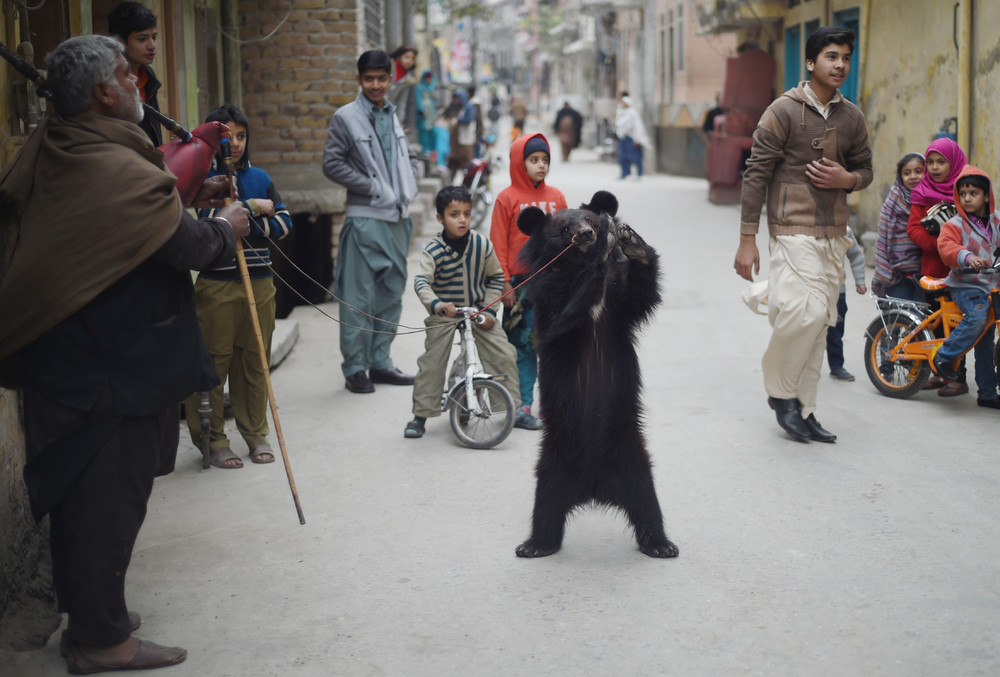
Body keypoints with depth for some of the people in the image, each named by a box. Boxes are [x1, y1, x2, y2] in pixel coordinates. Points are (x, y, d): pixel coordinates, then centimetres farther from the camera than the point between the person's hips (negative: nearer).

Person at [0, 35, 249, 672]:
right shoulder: (120, 170, -22)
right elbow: (190, 248, -21)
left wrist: (186, 200, 12)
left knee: (77, 488, 18)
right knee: (110, 493, 1)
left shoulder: (51, 155, 7)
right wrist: (226, 227, 0)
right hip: (116, 366, -9)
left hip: (61, 356, 9)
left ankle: (91, 612, 32)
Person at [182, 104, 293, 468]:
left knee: (256, 360, 10)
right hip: (217, 284, -4)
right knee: (215, 361, -1)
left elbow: (283, 223, 4)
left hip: (259, 282, 4)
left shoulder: (260, 178, 11)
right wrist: (253, 209, -8)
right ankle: (213, 439, 10)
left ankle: (256, 433, 21)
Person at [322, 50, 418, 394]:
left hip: (398, 217, 7)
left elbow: (409, 156, 24)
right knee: (359, 298, -5)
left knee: (392, 294, 11)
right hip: (366, 219, -6)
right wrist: (373, 187, -11)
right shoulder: (345, 117, -5)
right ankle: (355, 368, 4)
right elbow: (332, 164, -10)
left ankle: (380, 362, 21)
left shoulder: (393, 115, 13)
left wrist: (408, 187, 7)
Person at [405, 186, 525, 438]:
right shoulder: (432, 251, -17)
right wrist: (436, 304, -50)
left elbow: (496, 277, 5)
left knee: (504, 355, -4)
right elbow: (421, 281, -31)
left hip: (478, 310, 2)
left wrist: (489, 309, -4)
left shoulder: (482, 244, -8)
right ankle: (420, 415, 6)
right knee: (431, 363, -8)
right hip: (443, 314, -2)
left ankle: (514, 409, 12)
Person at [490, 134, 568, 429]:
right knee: (522, 345, 0)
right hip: (520, 283, -3)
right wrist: (503, 282, -7)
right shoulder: (508, 198, -1)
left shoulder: (556, 196, 10)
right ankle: (522, 407, 5)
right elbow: (498, 244, -2)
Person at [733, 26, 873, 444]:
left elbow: (865, 168, 22)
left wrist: (848, 179, -5)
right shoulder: (784, 111, -6)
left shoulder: (852, 118, 10)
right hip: (793, 232, -6)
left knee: (819, 323, 8)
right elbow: (756, 175, -7)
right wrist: (747, 240, -10)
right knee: (803, 312, -20)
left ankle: (802, 409, 18)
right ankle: (780, 390, 3)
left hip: (834, 234, 6)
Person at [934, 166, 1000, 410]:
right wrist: (967, 256, -41)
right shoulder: (955, 225, -7)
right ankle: (943, 357, -16)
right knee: (978, 317, -33)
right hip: (964, 285, -5)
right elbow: (946, 247, -24)